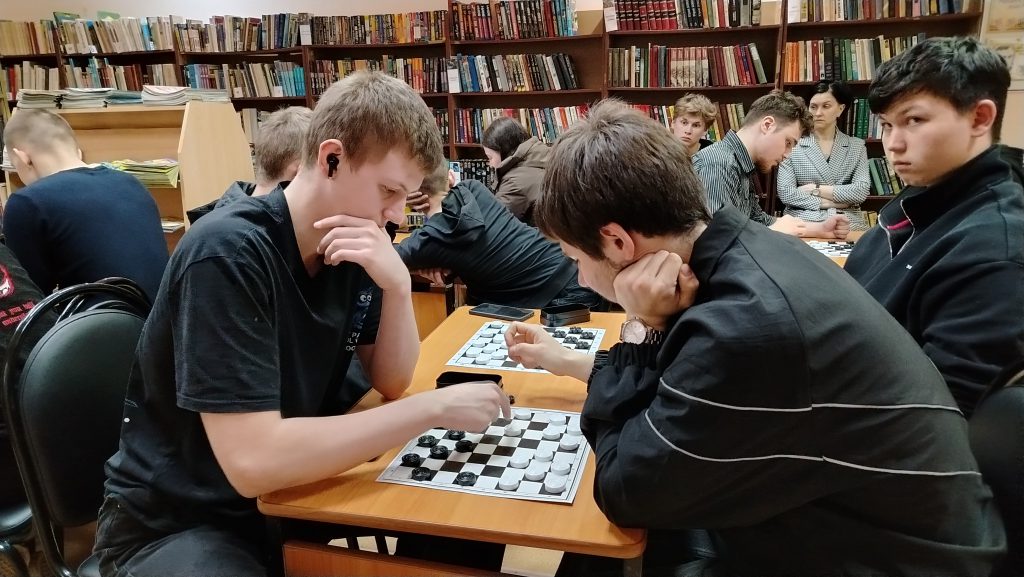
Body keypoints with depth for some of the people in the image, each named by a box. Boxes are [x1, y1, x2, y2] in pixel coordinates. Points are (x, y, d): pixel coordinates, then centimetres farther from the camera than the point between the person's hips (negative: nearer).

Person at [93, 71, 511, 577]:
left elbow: (390, 382, -1)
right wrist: (434, 407, -28)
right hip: (177, 523, -6)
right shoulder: (227, 254, -26)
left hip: (288, 486, 6)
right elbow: (254, 462, -32)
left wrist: (398, 284, -19)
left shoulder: (353, 245, -4)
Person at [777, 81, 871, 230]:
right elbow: (785, 193, -6)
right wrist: (834, 202, -8)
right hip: (802, 221, -1)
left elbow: (862, 191, -3)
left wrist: (814, 189, -7)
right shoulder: (793, 145, 6)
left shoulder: (857, 146, 11)